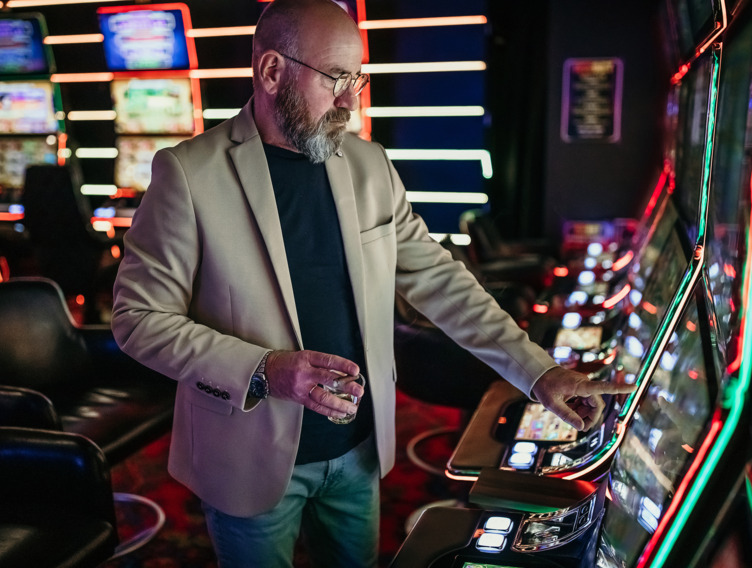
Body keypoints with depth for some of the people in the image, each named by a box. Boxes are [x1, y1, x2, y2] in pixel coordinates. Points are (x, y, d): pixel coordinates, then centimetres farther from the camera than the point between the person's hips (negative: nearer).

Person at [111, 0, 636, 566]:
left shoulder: (370, 166, -1)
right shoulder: (189, 173, -15)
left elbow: (438, 279, 1)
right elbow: (140, 317, -14)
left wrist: (539, 371, -4)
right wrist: (263, 371, -27)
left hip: (358, 449, 5)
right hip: (253, 461, -4)